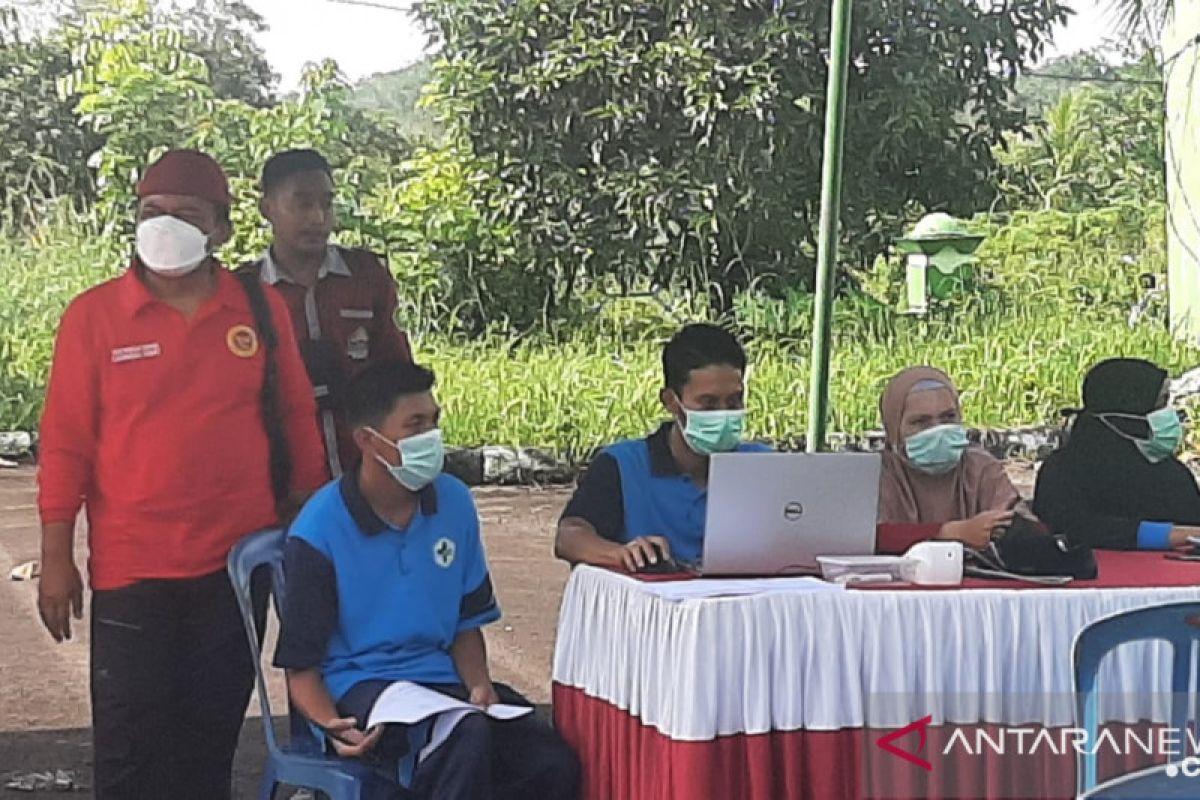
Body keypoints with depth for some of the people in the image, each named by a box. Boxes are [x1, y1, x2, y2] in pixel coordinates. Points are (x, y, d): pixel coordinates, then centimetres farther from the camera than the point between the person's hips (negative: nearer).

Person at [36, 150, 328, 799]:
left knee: (212, 741, 13)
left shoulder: (261, 310, 2)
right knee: (129, 746, 3)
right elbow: (65, 442, -2)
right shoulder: (93, 315, -3)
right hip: (132, 571, -2)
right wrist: (56, 559, -4)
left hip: (238, 563, 2)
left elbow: (296, 421, 9)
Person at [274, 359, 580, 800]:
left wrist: (479, 685, -5)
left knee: (553, 764, -19)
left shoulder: (454, 503, 5)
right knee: (466, 737, -35)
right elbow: (300, 664, -5)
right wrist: (334, 725, -25)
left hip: (442, 678, 5)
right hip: (360, 685, -5)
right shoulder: (318, 532, -9)